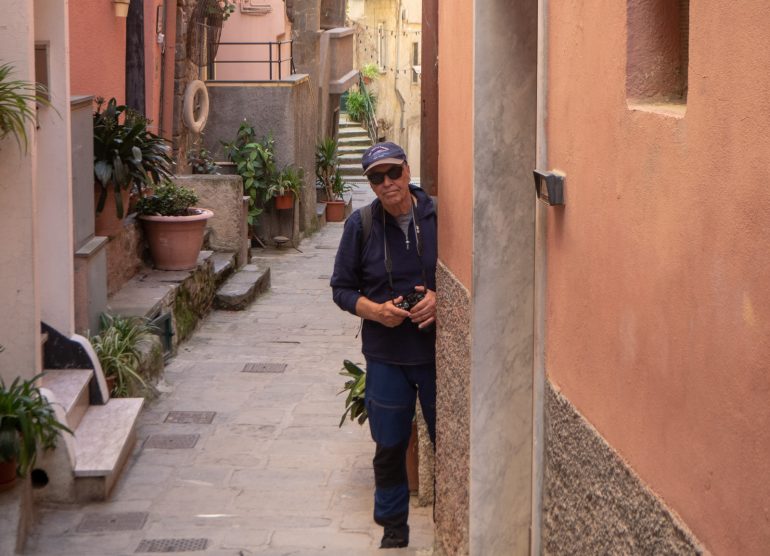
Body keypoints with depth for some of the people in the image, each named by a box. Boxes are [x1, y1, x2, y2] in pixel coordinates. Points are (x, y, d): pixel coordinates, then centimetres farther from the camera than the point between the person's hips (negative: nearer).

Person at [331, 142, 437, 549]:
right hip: (386, 354, 1)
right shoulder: (360, 225, -2)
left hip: (438, 350, 0)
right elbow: (342, 288, 3)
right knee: (390, 447, 10)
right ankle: (393, 527, 28)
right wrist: (376, 311, -14)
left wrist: (441, 299, -15)